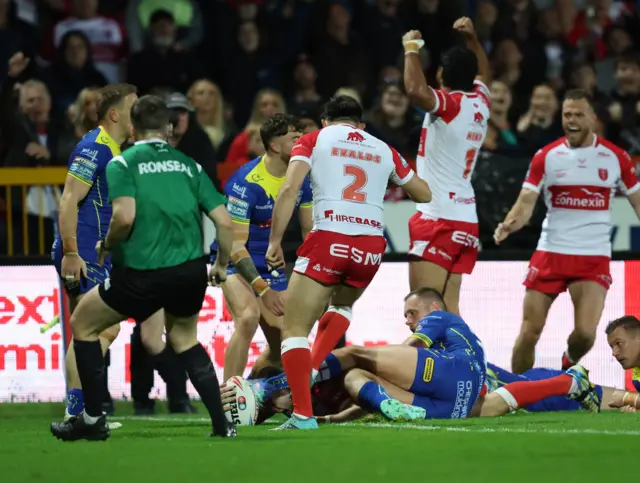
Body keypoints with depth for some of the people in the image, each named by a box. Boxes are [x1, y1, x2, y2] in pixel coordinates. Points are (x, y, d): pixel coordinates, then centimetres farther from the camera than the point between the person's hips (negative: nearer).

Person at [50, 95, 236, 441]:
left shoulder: (122, 164, -1)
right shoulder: (189, 165, 12)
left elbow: (124, 217, -17)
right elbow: (224, 221, 5)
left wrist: (106, 245, 3)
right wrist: (222, 265, 21)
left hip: (142, 273, -4)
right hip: (190, 271, 4)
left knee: (82, 323, 18)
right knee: (184, 339, 30)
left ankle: (92, 419, 18)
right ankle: (222, 423, 19)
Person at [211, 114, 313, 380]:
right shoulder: (246, 183, -23)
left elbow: (310, 229, 10)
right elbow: (235, 244, -22)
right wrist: (264, 290, -26)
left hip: (271, 265, 7)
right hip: (236, 262, -7)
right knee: (248, 317, -33)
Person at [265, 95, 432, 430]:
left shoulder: (314, 140, 11)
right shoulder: (383, 150, 19)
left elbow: (289, 189, -4)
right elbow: (423, 194, 30)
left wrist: (275, 242, -4)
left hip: (329, 240, -4)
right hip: (371, 247, 4)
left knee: (294, 329, 2)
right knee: (342, 305, 34)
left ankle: (303, 413, -13)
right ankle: (311, 371, 15)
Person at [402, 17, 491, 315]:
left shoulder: (449, 104, -10)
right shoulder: (480, 103, 11)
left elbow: (416, 91, -32)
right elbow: (484, 74, 35)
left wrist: (412, 49, -16)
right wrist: (472, 39, 30)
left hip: (439, 219, -8)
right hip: (466, 219, 8)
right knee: (448, 309, 8)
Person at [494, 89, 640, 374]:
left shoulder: (616, 157, 1)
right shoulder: (546, 157, 1)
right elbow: (526, 202, -4)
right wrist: (509, 224, -26)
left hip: (594, 257, -1)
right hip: (550, 253, 1)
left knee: (585, 333, -14)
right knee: (530, 332, -1)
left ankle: (568, 367, 20)